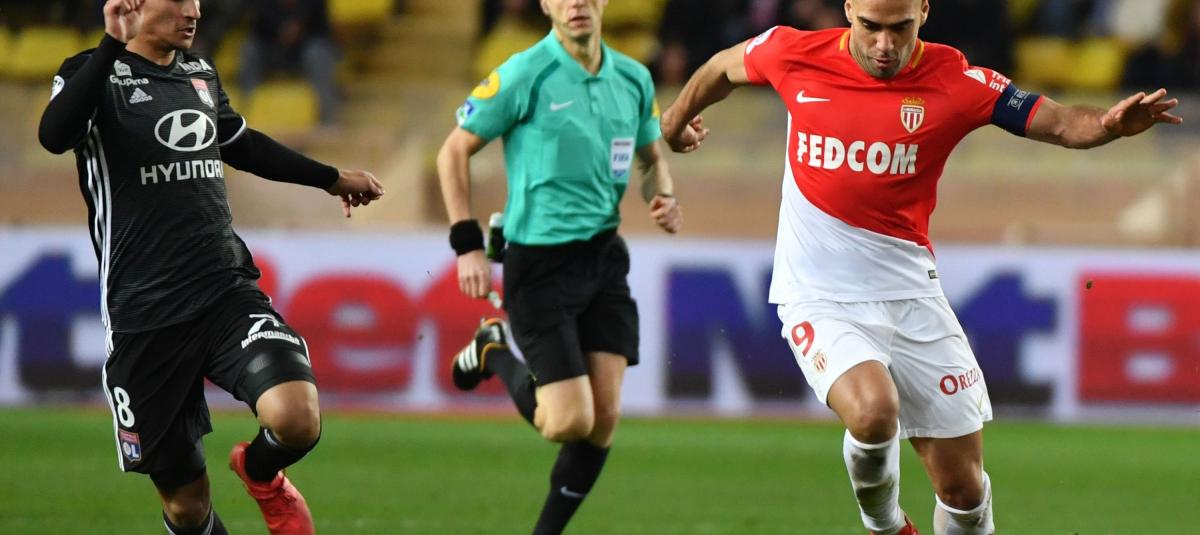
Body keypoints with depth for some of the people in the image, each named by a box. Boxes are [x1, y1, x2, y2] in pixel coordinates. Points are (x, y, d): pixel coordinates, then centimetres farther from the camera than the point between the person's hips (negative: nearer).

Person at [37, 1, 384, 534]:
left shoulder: (201, 73, 14)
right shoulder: (94, 72, -3)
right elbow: (54, 136, -26)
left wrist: (331, 179, 42)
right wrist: (113, 45, -31)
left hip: (227, 290, 4)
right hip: (145, 317, -4)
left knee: (297, 419, -23)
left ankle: (260, 473, 13)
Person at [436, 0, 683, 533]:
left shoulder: (632, 78, 6)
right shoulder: (524, 76, -11)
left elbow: (651, 157, 22)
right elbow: (454, 151, -5)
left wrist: (664, 198, 0)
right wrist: (467, 245, -11)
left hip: (604, 254, 5)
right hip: (539, 262, -5)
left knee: (604, 418, -1)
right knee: (570, 421, -9)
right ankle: (496, 353, 20)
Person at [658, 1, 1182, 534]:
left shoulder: (955, 81, -8)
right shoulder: (796, 55, -6)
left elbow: (1057, 122, -15)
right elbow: (723, 68, 15)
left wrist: (1109, 124, -36)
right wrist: (676, 119, 32)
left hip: (910, 293, 1)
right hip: (820, 296, -1)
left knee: (963, 486, 0)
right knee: (873, 410, -30)